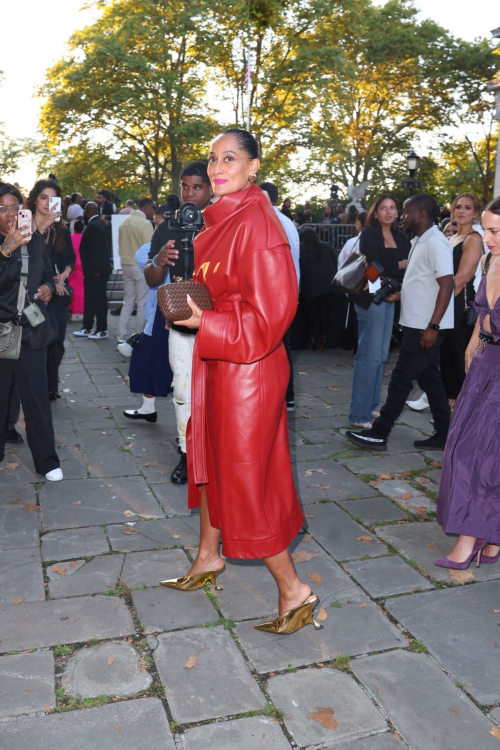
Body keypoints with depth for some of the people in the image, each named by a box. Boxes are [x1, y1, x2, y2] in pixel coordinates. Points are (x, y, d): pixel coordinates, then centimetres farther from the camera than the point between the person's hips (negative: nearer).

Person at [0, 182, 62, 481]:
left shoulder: (35, 240, 7)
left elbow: (48, 274, 21)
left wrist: (48, 287, 0)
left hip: (32, 330, 2)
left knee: (37, 395, 3)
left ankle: (47, 460, 12)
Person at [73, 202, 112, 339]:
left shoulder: (93, 226, -16)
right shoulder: (99, 224, 14)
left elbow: (95, 249, -21)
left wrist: (96, 270, -20)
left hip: (96, 271, -10)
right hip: (95, 270, 10)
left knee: (99, 299, -3)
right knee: (90, 298, 14)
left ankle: (102, 330, 3)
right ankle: (87, 328, 21)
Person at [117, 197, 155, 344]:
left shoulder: (124, 222, 11)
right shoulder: (145, 223, -13)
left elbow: (120, 244, 15)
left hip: (126, 265, 8)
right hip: (141, 266, -8)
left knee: (127, 303, 13)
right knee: (143, 304, -1)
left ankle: (121, 337, 13)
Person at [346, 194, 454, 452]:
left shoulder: (436, 243, -16)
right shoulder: (419, 242, 15)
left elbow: (447, 285, -22)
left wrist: (433, 326, -25)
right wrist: (399, 295, 10)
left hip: (426, 327, -10)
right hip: (418, 324, 10)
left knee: (401, 378, -5)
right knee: (429, 378, 13)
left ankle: (379, 434, 2)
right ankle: (443, 435, 20)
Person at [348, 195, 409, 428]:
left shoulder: (401, 237, 13)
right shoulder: (369, 234, -4)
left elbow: (406, 271, 5)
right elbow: (376, 264, -17)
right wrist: (402, 264, -5)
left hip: (390, 300, 7)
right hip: (371, 298, -7)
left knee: (380, 355, 11)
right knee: (370, 355, -7)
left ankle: (372, 406, 21)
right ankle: (360, 414, -1)